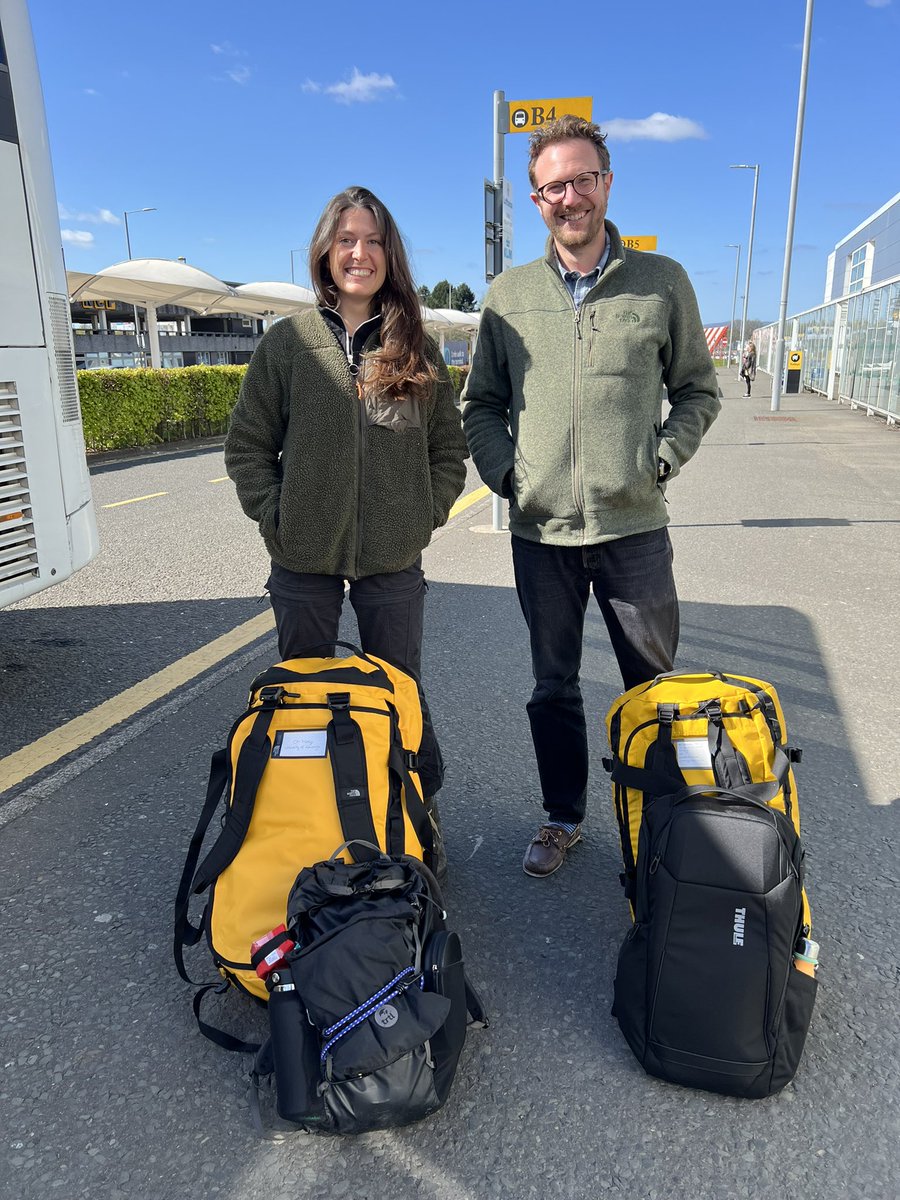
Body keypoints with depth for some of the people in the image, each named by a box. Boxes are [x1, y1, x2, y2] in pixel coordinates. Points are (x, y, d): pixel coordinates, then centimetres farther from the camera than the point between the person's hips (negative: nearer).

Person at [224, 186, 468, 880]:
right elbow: (247, 445, 4)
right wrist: (276, 517, -5)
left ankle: (422, 821, 26)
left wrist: (426, 516, -1)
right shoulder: (287, 343, 2)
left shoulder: (418, 351, 5)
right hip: (304, 562, 0)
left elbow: (449, 448, 10)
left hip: (394, 561, 0)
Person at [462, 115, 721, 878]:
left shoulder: (661, 282, 4)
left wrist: (661, 459, -6)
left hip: (634, 527, -1)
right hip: (539, 530, 2)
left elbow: (698, 391, 9)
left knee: (654, 686, 9)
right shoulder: (508, 294, 7)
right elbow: (481, 404, 12)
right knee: (553, 686, 13)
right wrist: (504, 472, -2)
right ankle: (564, 818, 31)